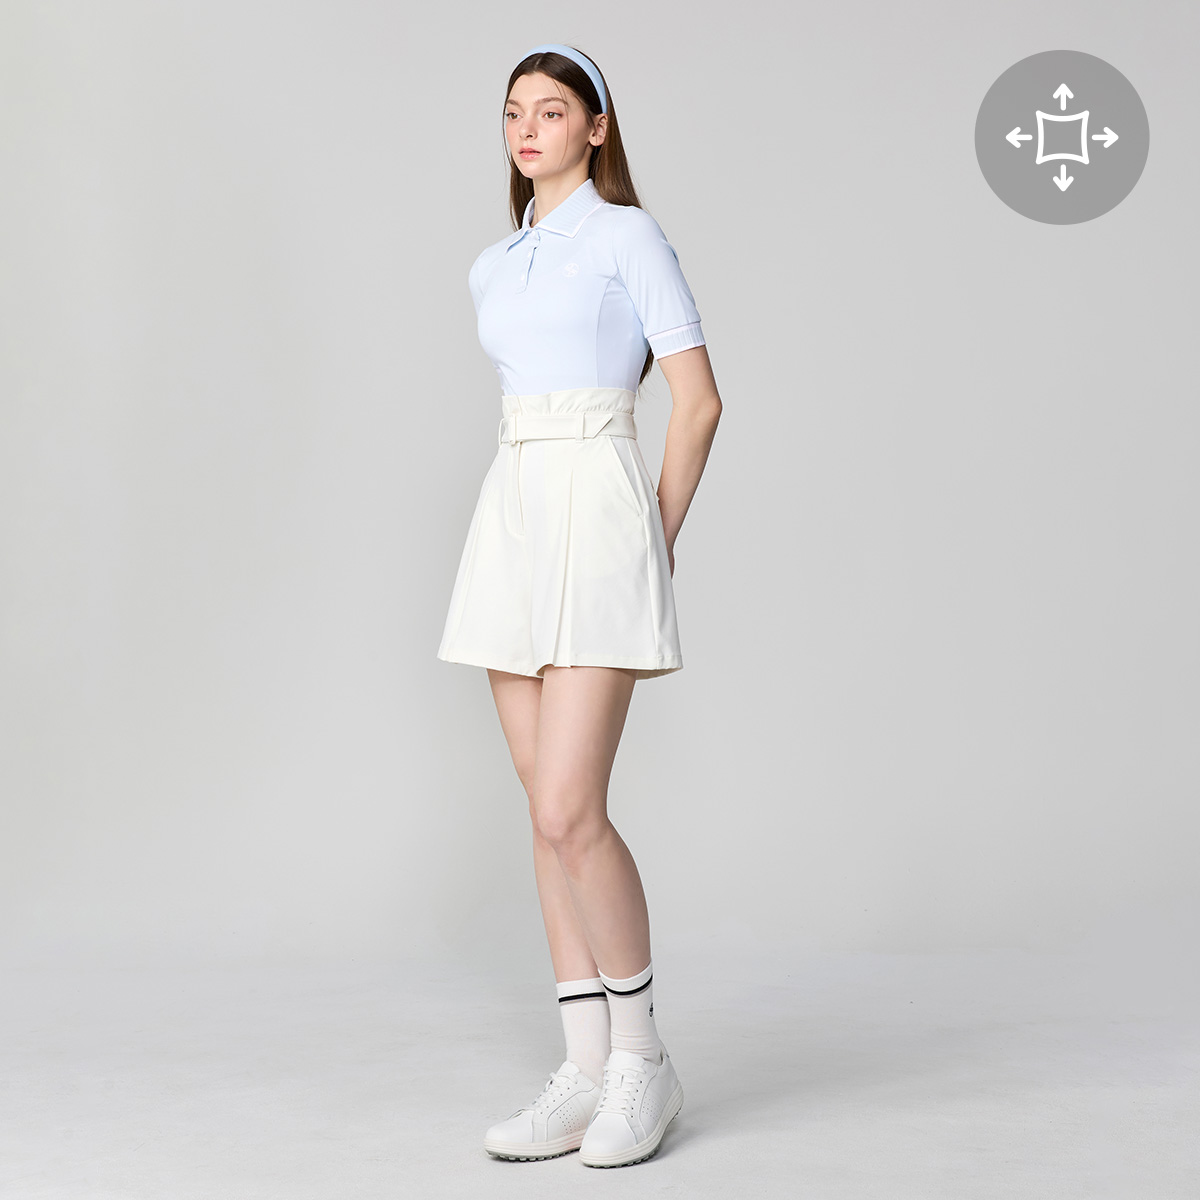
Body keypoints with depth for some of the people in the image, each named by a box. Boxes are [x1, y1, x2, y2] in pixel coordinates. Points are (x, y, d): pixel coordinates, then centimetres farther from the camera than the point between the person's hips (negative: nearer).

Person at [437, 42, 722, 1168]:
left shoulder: (629, 235, -1)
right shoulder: (494, 266, 19)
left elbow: (698, 399, -5)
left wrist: (659, 543, -4)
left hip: (595, 519, -7)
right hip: (511, 524, 7)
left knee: (570, 812, -13)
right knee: (551, 811, 4)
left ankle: (642, 1056, 4)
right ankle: (587, 1071, 10)